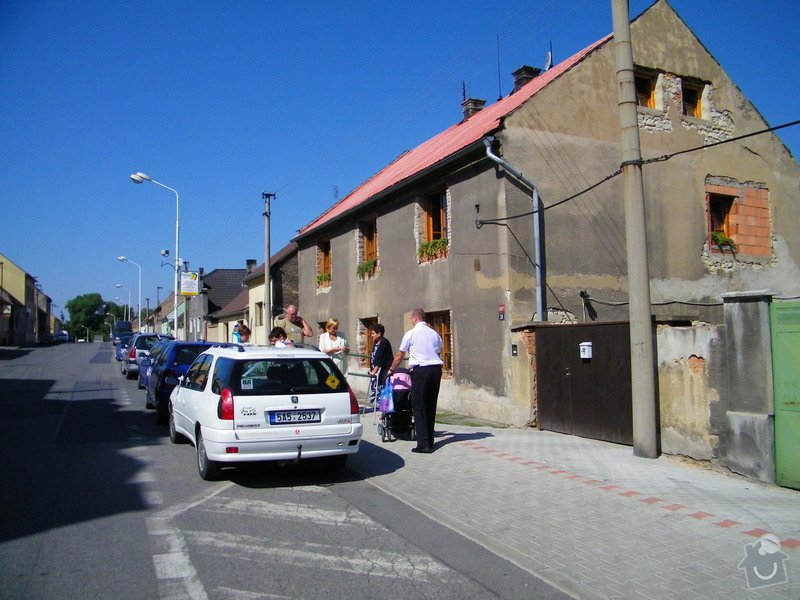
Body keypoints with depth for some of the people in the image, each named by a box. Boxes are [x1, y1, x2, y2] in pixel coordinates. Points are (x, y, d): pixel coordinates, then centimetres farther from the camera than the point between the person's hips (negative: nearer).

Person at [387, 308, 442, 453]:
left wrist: (391, 369, 25)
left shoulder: (410, 334, 1)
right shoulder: (435, 334, 13)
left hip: (420, 370, -5)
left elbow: (399, 356, 9)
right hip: (436, 369, 5)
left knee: (419, 407, -1)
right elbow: (438, 352, 16)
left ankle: (423, 444, -7)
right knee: (431, 406, 14)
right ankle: (429, 441, 20)